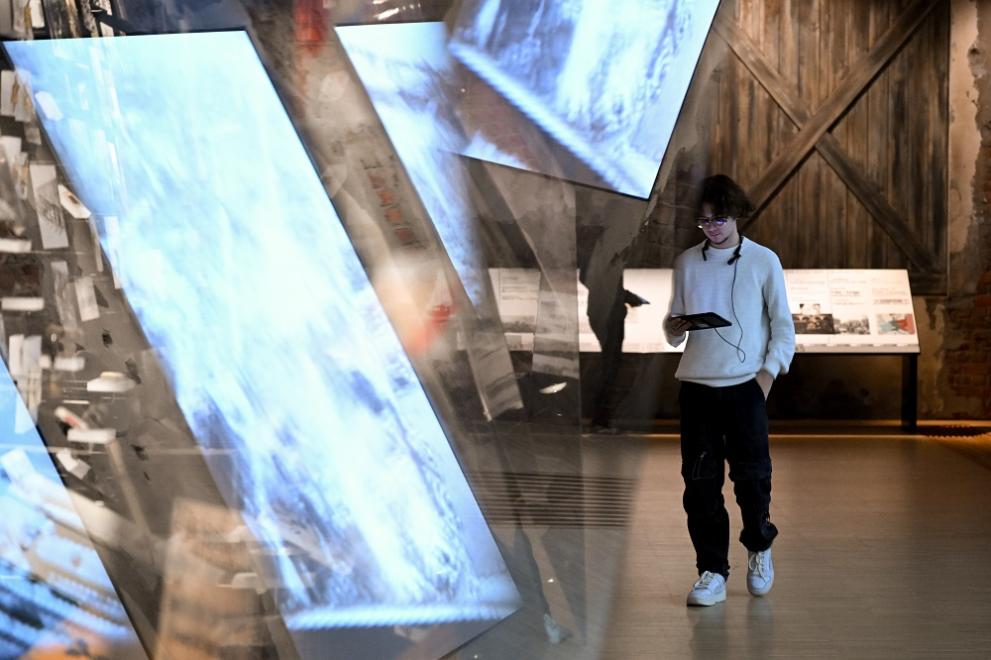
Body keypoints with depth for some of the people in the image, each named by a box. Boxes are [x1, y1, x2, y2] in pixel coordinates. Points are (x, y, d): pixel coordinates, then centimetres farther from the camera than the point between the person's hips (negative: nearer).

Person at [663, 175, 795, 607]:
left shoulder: (763, 261, 3)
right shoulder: (687, 262, 9)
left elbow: (783, 324, 4)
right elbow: (673, 331, 13)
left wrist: (769, 371, -6)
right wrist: (675, 326, -10)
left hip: (745, 384, -2)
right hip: (696, 384, 2)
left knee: (751, 474, 0)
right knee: (699, 479, 0)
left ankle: (759, 547, 28)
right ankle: (712, 571, 8)